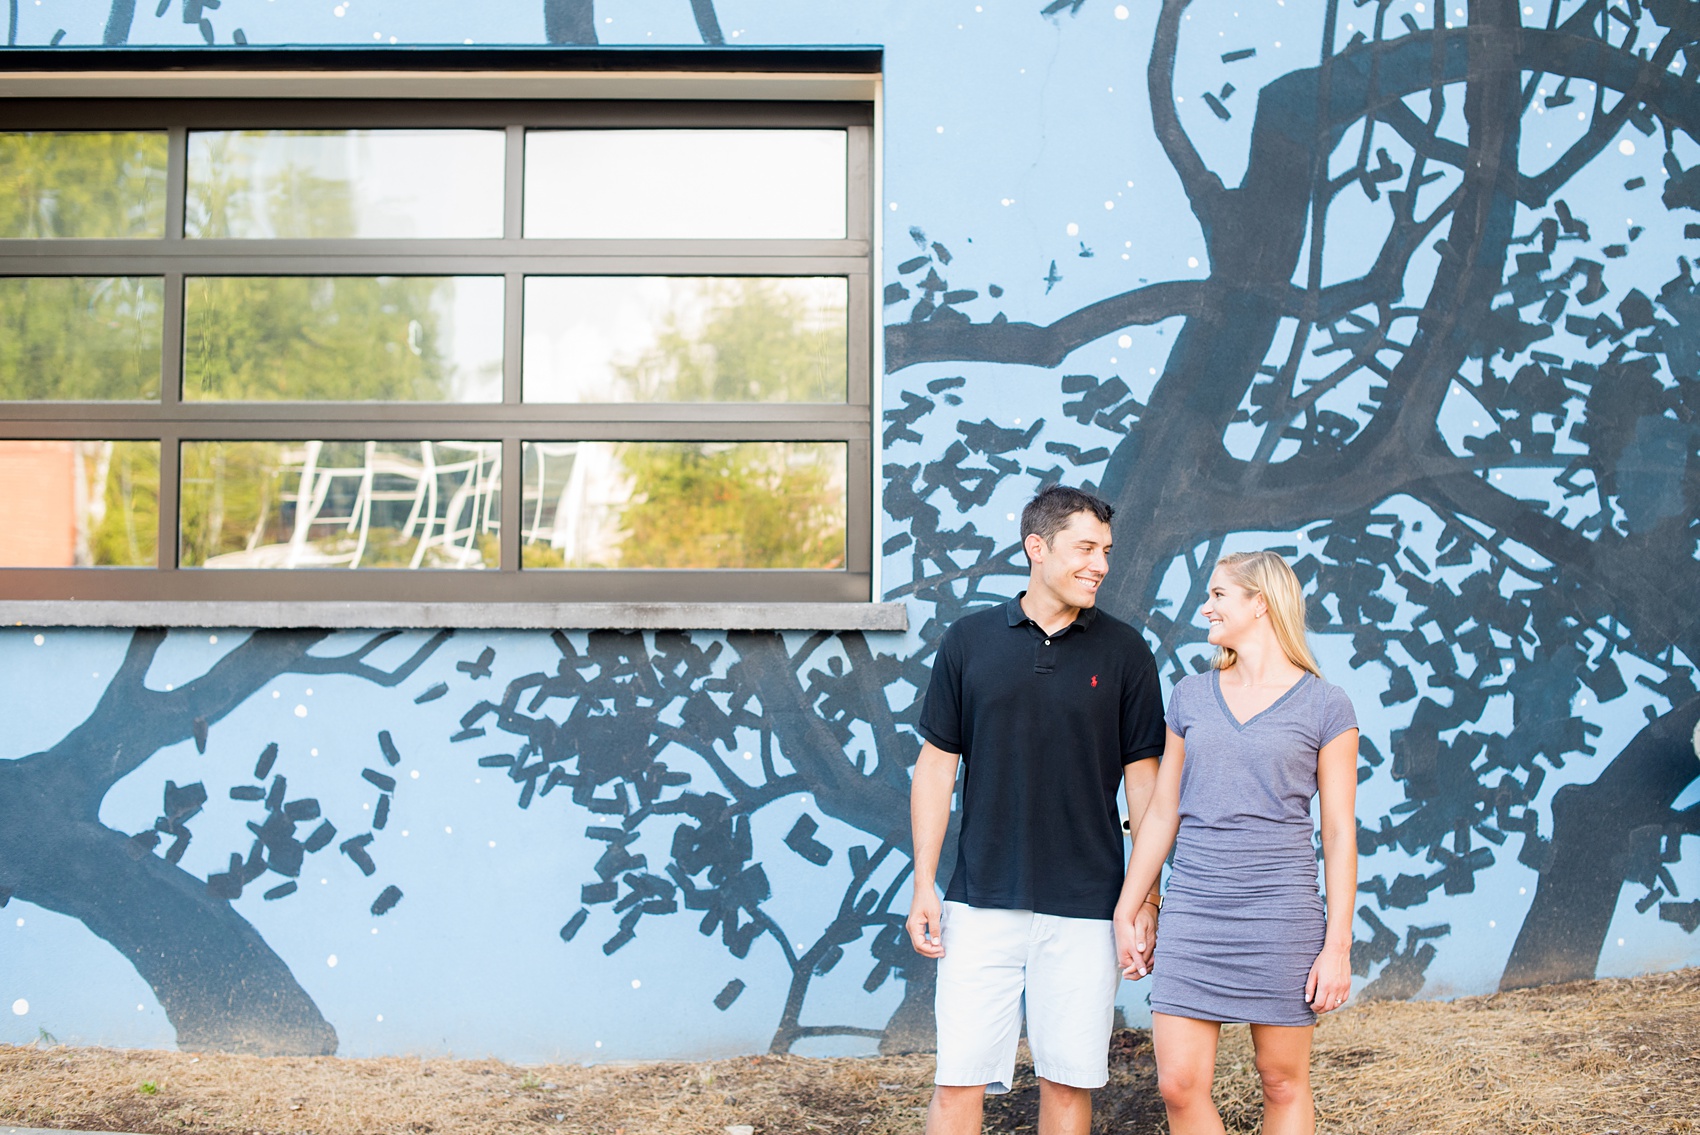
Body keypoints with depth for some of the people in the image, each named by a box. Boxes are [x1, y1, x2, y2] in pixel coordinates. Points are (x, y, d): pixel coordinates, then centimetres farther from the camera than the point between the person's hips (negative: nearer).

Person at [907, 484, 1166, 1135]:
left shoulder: (1123, 652, 3)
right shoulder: (968, 641, 4)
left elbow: (1143, 775, 6)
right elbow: (937, 764, 6)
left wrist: (1146, 894, 1)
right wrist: (923, 886, 1)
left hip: (1085, 908, 0)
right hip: (981, 903, 0)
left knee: (1068, 1081, 5)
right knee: (959, 1081, -1)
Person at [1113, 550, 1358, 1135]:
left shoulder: (1325, 706, -1)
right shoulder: (1190, 696, 10)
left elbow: (1339, 831, -1)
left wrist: (1338, 944, -6)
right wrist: (1127, 911, 11)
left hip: (1279, 912, -3)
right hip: (1193, 909, 3)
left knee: (1283, 1082, 6)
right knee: (1179, 1084, -1)